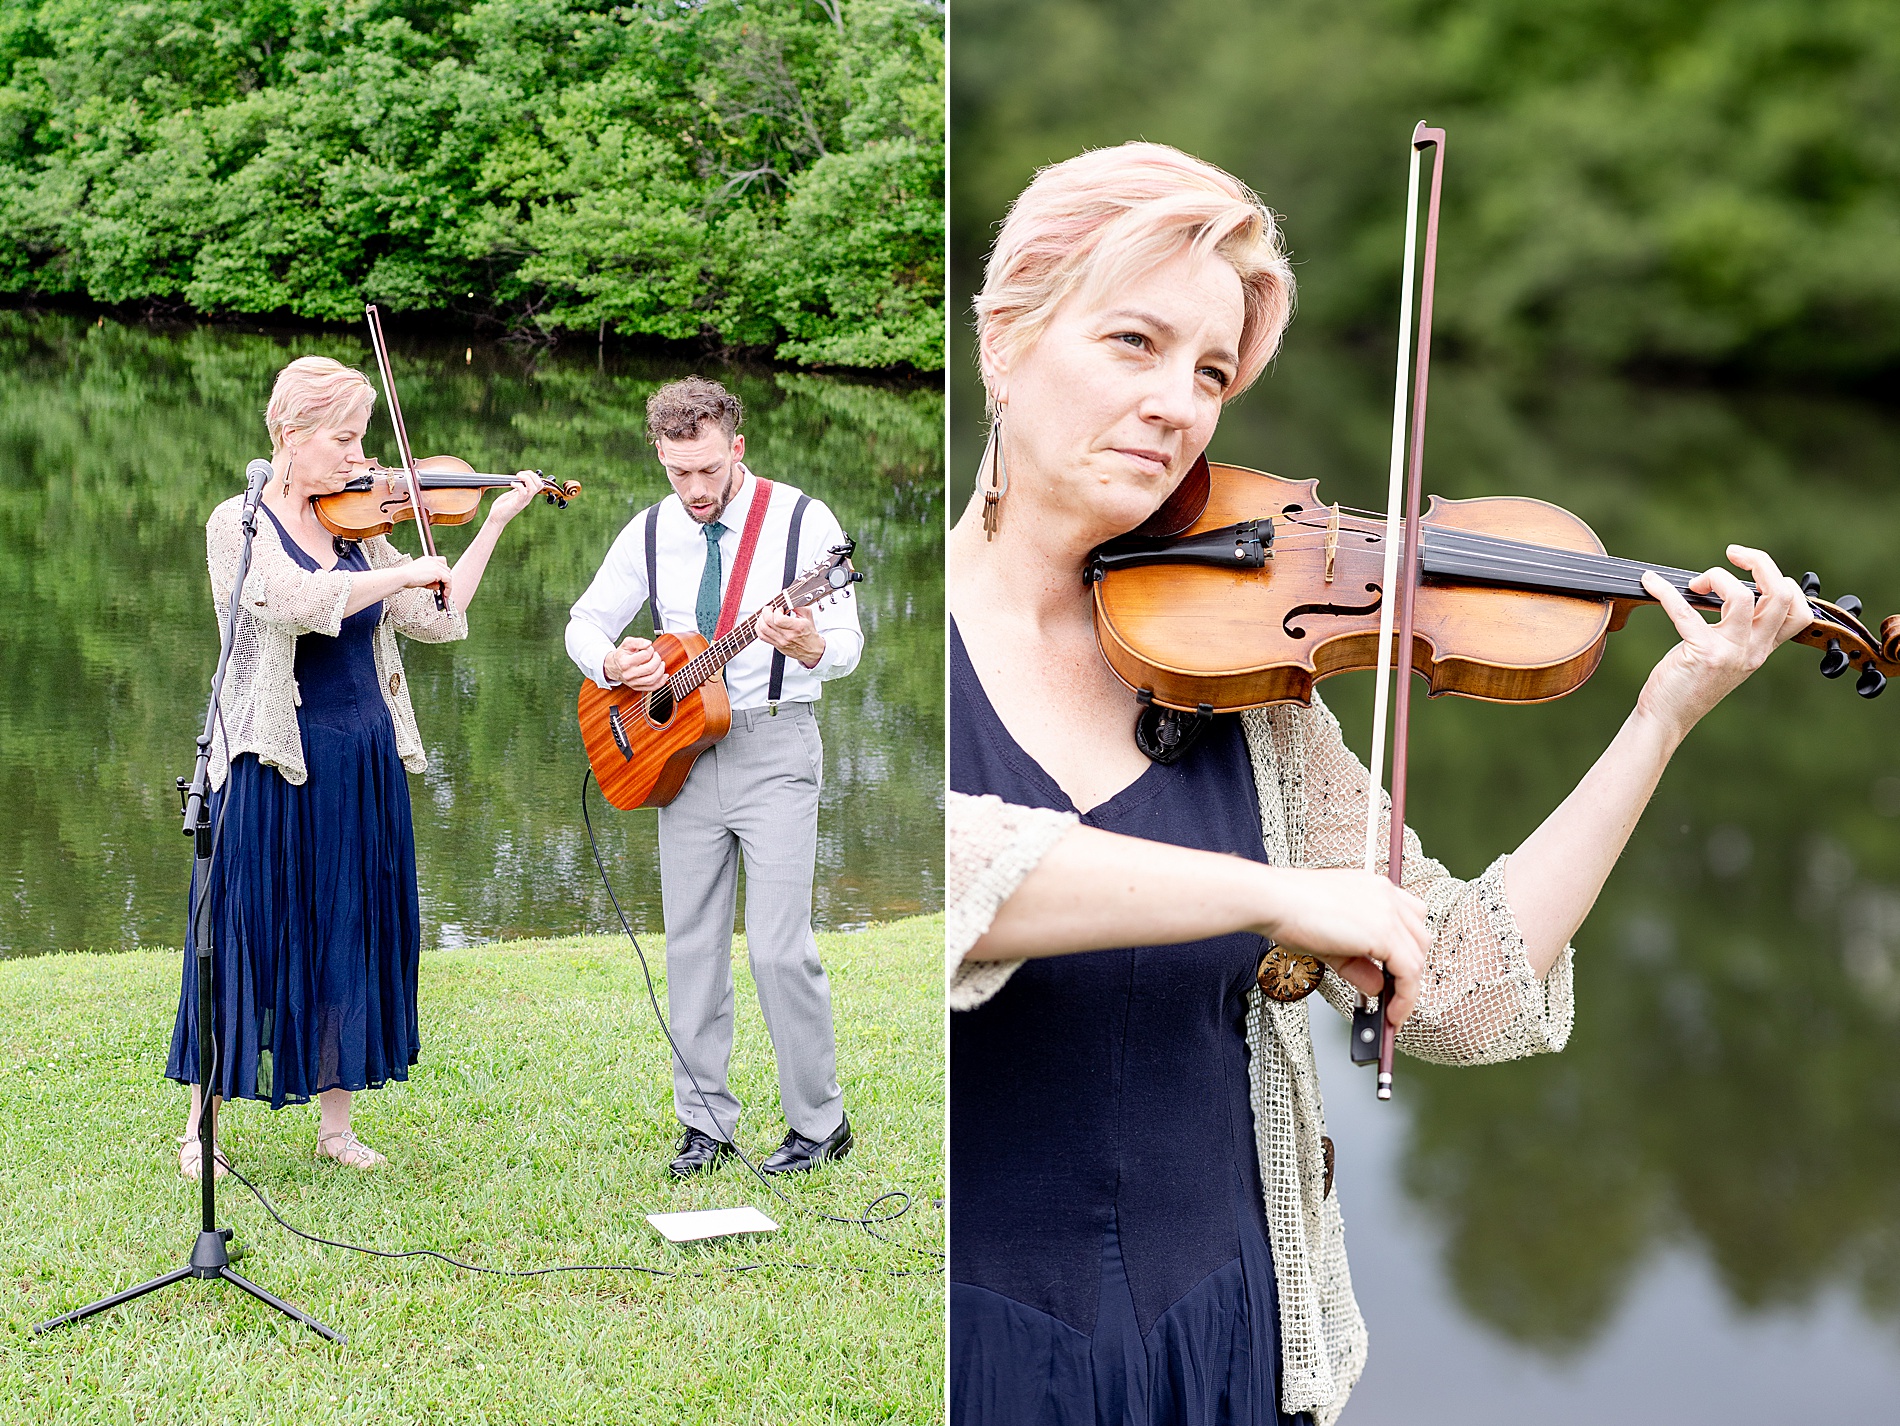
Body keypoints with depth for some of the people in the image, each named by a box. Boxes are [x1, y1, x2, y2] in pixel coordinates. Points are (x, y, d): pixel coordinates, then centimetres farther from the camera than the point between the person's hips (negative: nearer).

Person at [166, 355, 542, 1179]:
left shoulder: (358, 529, 9)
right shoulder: (239, 525, -7)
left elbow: (438, 621, 8)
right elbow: (299, 601, -26)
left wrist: (496, 523, 6)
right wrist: (409, 572, -20)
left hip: (364, 765, 6)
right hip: (271, 766, -6)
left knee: (354, 939, 9)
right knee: (246, 940, 0)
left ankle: (335, 1125, 21)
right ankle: (200, 1130, 13)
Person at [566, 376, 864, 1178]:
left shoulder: (802, 521, -6)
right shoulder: (650, 532, 6)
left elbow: (846, 647, -8)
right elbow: (585, 624, 14)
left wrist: (807, 646, -31)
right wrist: (613, 665, -8)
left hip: (774, 744, -4)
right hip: (679, 749, 4)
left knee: (779, 945, -9)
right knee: (691, 943, 6)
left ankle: (820, 1123, 4)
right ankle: (706, 1121, 17)